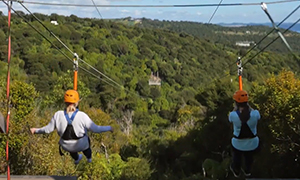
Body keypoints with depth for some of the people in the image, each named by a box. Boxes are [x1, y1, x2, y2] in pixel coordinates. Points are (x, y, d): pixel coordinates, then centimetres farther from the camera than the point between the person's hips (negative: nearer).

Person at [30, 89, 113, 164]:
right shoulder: (82, 116, -27)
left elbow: (48, 129, -11)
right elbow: (95, 129, -20)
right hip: (81, 145, -2)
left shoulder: (58, 115, -22)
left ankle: (76, 159, 65)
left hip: (66, 146, 2)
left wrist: (36, 130, 7)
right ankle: (89, 158, 60)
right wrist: (109, 128, -4)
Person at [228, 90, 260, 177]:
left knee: (237, 158, 30)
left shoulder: (233, 115, -30)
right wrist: (247, 105, -1)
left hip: (238, 143, -1)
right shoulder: (255, 114, -27)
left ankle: (236, 172, 60)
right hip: (252, 143, 2)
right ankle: (247, 172, 62)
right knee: (249, 158, 32)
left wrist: (236, 107, 0)